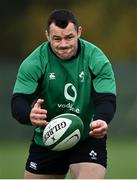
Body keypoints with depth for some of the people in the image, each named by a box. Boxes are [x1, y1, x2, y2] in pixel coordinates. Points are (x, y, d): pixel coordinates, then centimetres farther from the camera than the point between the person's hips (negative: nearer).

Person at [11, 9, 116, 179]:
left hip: (88, 138, -2)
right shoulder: (34, 63, -14)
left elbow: (106, 100, -20)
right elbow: (18, 103, -21)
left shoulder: (97, 60, -14)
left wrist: (101, 121, -44)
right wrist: (30, 115, -47)